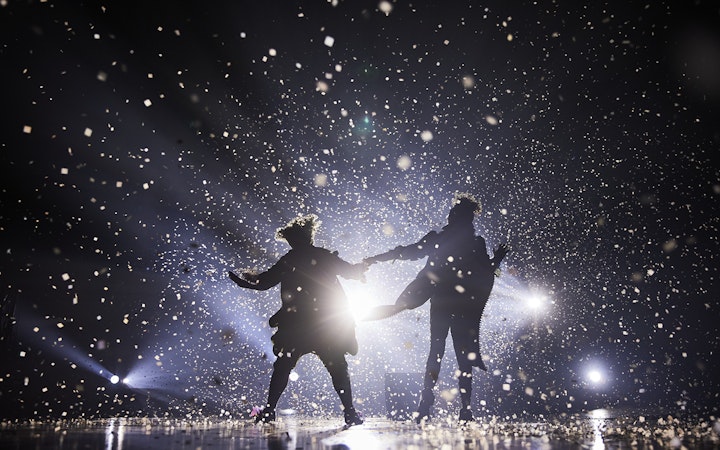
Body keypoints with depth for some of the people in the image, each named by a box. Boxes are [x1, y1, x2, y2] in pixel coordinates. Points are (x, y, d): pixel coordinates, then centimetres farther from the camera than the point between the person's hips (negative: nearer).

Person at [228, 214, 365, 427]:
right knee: (338, 368, 7)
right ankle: (350, 412, 3)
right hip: (330, 326, 0)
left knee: (282, 366, 12)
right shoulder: (325, 256, 2)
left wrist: (241, 280, 22)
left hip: (296, 326, 0)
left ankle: (269, 409, 12)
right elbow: (352, 271, 9)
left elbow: (264, 282, 6)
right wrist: (367, 263, 29)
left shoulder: (288, 261, 1)